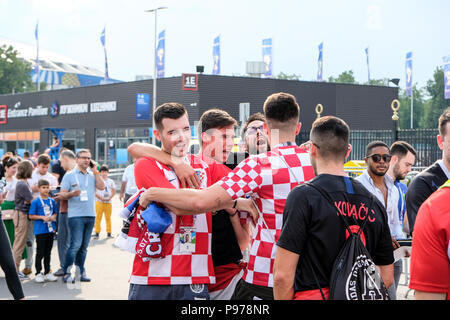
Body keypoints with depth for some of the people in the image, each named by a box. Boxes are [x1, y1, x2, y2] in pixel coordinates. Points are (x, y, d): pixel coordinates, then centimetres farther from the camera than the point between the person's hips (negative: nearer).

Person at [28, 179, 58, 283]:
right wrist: (42, 217, -16)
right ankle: (38, 273, 9)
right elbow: (31, 216, -6)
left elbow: (55, 213, 18)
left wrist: (53, 217, -4)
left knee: (48, 252, 12)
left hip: (50, 230, 5)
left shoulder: (52, 201, 9)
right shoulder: (36, 202, -5)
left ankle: (47, 273, 20)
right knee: (40, 252, 0)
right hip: (40, 230, -5)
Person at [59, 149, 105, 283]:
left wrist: (95, 171, 1)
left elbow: (101, 186, -1)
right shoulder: (69, 175, 4)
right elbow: (62, 195, 0)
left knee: (84, 246, 8)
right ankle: (66, 273, -3)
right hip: (76, 215, -4)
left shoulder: (92, 175, 16)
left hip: (90, 215, 5)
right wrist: (72, 193, -20)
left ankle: (80, 272, 15)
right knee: (76, 244, -11)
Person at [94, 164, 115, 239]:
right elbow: (94, 192, -2)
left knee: (108, 217, 4)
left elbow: (113, 191, 12)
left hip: (108, 202, 2)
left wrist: (110, 198, -5)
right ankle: (97, 232, 1)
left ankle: (109, 233, 9)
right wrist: (100, 198, -12)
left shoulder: (111, 181, 11)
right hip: (99, 202, -2)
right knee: (98, 217, -3)